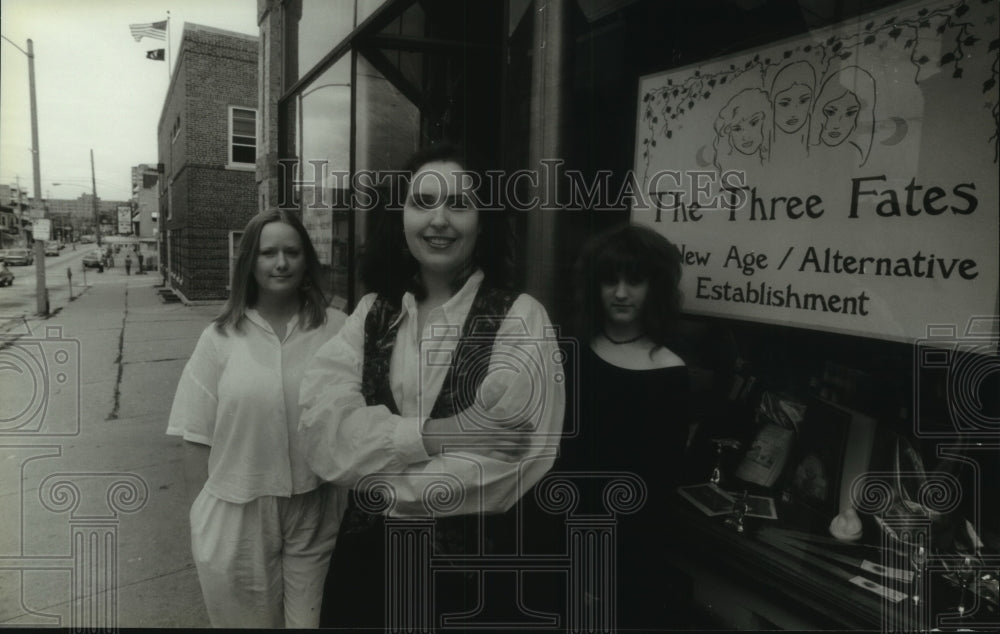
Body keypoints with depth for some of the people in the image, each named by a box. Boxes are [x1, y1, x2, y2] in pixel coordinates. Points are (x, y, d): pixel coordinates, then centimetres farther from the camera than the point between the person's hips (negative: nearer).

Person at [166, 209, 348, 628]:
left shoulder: (335, 329, -3)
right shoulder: (221, 338, -1)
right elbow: (197, 434, 2)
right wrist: (232, 482, -3)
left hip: (316, 508, 0)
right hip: (240, 513, 1)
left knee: (311, 620, 14)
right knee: (248, 618, 18)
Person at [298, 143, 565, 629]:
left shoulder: (520, 319, -12)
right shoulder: (370, 314, 0)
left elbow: (508, 461, -21)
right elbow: (323, 427, -12)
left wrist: (379, 476, -13)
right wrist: (434, 435, -25)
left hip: (472, 563, -3)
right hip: (366, 551, 4)